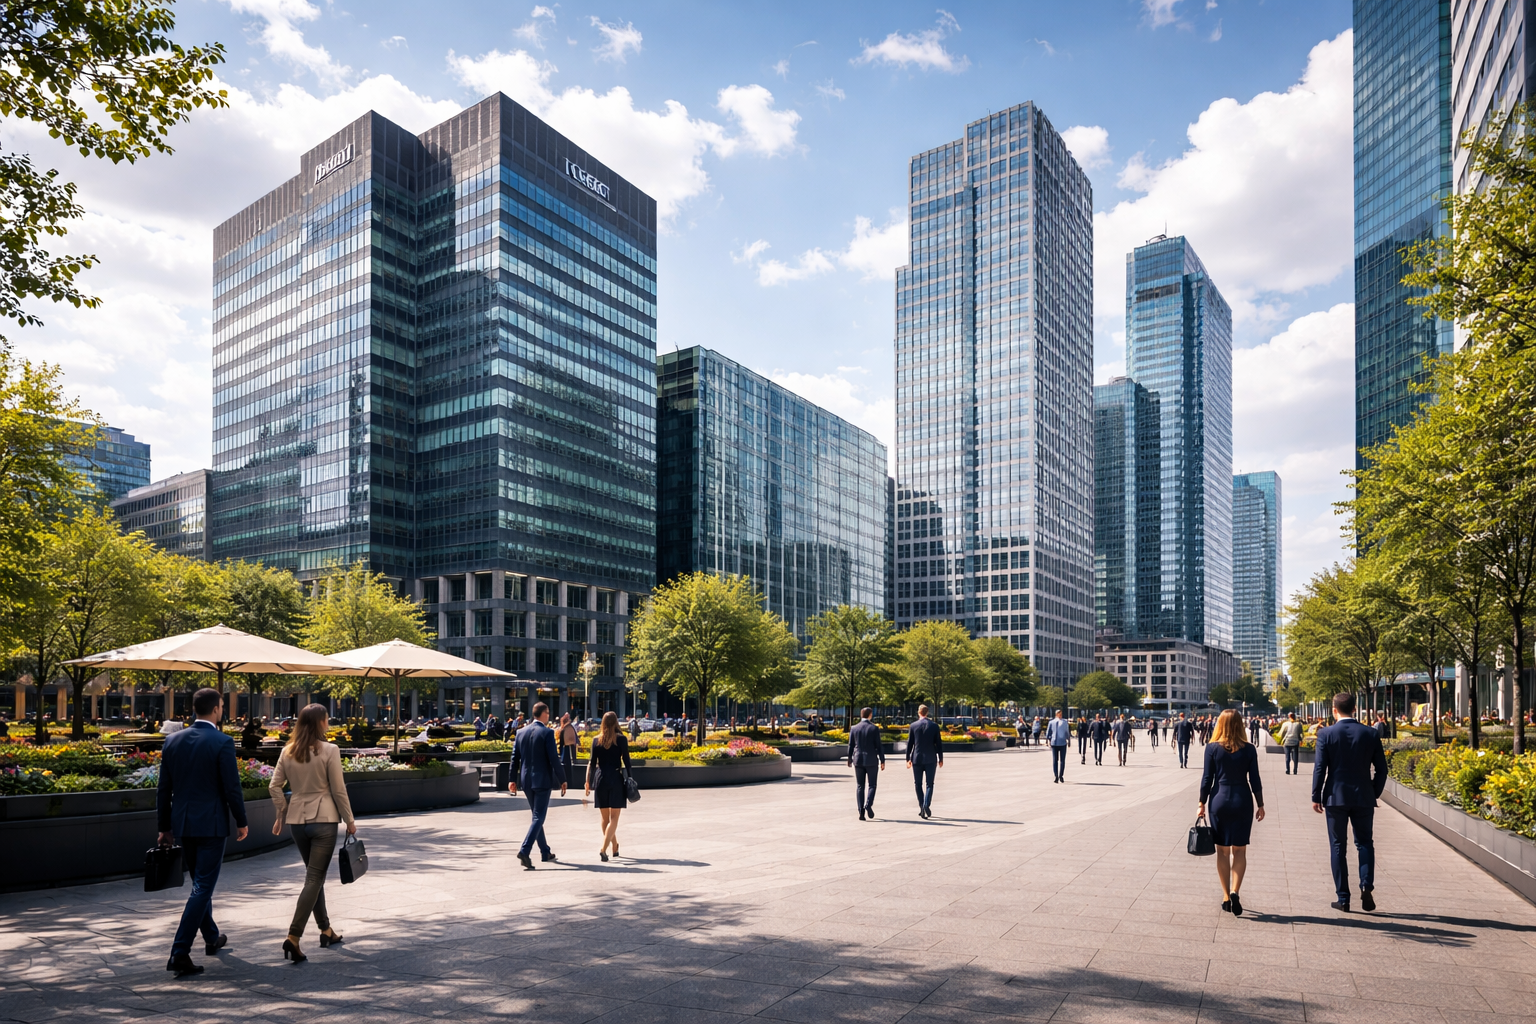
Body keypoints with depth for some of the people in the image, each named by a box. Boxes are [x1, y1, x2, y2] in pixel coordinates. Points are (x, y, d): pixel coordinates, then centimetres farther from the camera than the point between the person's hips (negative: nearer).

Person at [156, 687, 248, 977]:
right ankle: (179, 953, -6)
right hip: (212, 825, -6)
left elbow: (164, 789, 7)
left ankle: (212, 938, 37)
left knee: (200, 883, 21)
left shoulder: (173, 740, 3)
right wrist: (241, 822, 0)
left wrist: (164, 827, 15)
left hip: (182, 824, 6)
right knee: (203, 887, -1)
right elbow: (232, 788, -12)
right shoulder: (222, 743, -13)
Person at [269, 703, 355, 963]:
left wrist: (280, 814, 16)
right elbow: (338, 790, -9)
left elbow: (274, 786, 4)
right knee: (314, 878, -2)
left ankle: (326, 930, 28)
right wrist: (349, 821, 1)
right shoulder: (329, 751, -11)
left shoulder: (288, 752, 3)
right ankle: (293, 937, -10)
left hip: (297, 819, 6)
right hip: (323, 819, -6)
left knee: (314, 875, 18)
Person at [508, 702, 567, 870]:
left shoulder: (521, 732, 6)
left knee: (537, 816, 17)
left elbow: (515, 758, 7)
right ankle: (524, 851, -17)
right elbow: (554, 759, -14)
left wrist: (513, 779, 11)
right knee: (538, 817, -3)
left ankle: (546, 853, 25)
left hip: (526, 780, 6)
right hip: (542, 780, -6)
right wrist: (562, 780, -6)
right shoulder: (547, 733, -12)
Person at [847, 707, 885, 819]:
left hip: (858, 760, 3)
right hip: (871, 760, -2)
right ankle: (868, 804, -15)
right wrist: (882, 760, 0)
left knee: (860, 786, 7)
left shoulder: (854, 729, 2)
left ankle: (861, 812, 2)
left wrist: (849, 760, 17)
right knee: (872, 785, 9)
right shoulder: (874, 728, -7)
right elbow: (878, 746, -7)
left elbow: (850, 746, 6)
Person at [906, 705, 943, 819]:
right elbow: (939, 743, 1)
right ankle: (927, 804, -14)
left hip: (917, 759, 0)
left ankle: (921, 807, 5)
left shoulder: (913, 726, -2)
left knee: (918, 784, 10)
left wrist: (908, 759, 6)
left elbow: (909, 743, 0)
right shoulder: (934, 726, -1)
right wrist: (940, 758, 9)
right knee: (929, 784, 6)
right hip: (931, 759, 0)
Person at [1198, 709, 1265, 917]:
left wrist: (1202, 803, 5)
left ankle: (1226, 897, 12)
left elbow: (1207, 778, -4)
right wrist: (1260, 805, 9)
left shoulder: (1212, 748, -6)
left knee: (1222, 851, 10)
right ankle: (1235, 892, -9)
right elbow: (1254, 780, -1)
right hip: (1242, 802, 0)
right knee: (1239, 850, 9)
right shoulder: (1249, 749, -4)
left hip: (1219, 800, 0)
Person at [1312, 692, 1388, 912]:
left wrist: (1316, 797, -1)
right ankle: (1367, 886, -5)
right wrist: (1375, 794, 15)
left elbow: (1319, 768, -9)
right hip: (1364, 797, 2)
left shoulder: (1326, 734, -7)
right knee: (1365, 843, 15)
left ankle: (1343, 898, 8)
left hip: (1335, 797, -2)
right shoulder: (1371, 734, -1)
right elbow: (1381, 768, 2)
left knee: (1338, 847, 7)